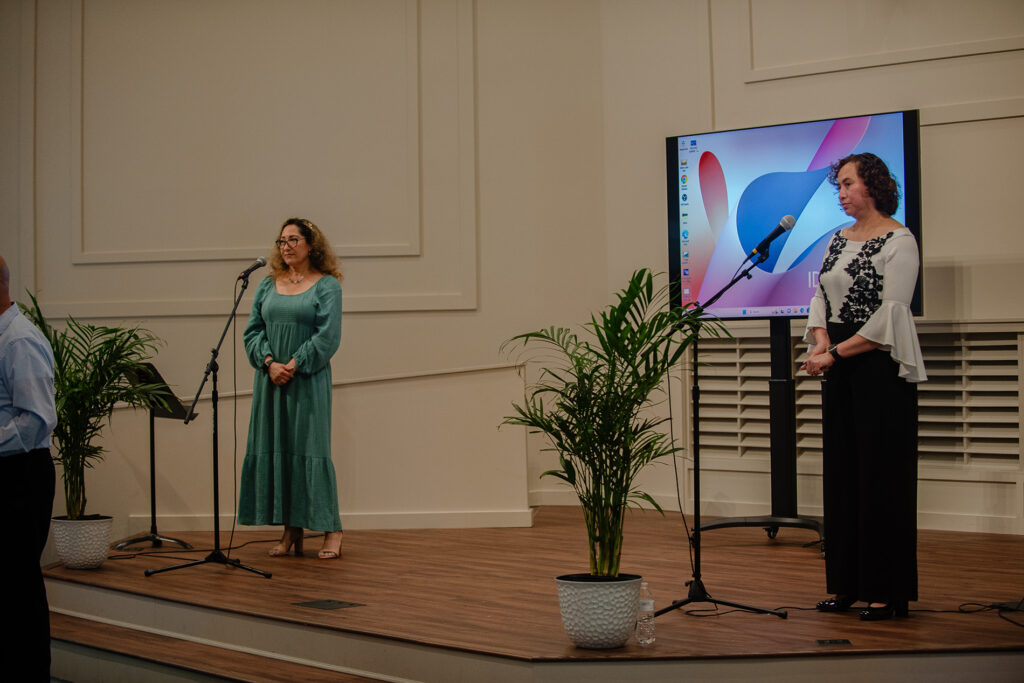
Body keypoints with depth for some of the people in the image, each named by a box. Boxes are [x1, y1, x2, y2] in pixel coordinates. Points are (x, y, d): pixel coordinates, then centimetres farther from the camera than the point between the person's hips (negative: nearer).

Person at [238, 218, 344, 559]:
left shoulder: (327, 286, -1)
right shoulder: (268, 285, 12)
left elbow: (328, 336, -9)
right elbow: (253, 330, 7)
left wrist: (293, 365, -15)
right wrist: (269, 363, -9)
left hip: (308, 382, -5)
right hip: (270, 380, 5)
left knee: (309, 450, -6)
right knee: (274, 450, 4)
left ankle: (331, 530, 2)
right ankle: (291, 530, 12)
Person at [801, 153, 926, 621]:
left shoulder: (898, 241, -9)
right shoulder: (838, 239, 14)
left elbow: (889, 316, -15)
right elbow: (821, 296, 14)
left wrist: (836, 353, -15)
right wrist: (821, 340, -5)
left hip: (880, 366, -7)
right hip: (839, 370, 7)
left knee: (882, 475, -4)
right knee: (841, 473, 9)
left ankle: (887, 592, 4)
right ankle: (846, 583, 18)